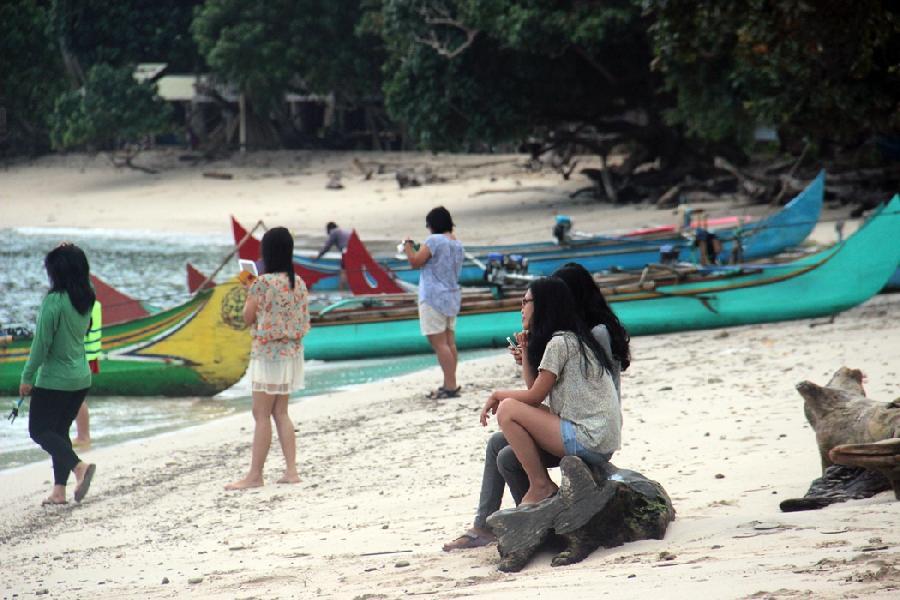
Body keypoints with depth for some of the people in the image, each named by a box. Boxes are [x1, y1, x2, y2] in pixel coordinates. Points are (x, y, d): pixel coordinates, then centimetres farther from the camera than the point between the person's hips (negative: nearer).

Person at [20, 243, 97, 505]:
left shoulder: (53, 301, -19)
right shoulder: (86, 300, 1)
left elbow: (42, 343, -18)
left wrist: (27, 377, -9)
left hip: (54, 380, -7)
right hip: (81, 378, 7)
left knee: (39, 430, 4)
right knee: (60, 430, 16)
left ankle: (79, 466, -17)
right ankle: (59, 490, 13)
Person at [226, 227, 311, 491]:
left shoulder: (262, 283, -16)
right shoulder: (299, 283, 4)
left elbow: (248, 318, -8)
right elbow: (302, 320, 11)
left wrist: (249, 293, 8)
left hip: (268, 353, -7)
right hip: (291, 352, 7)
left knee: (262, 415, -3)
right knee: (280, 413, 14)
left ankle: (255, 475, 0)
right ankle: (291, 470, 9)